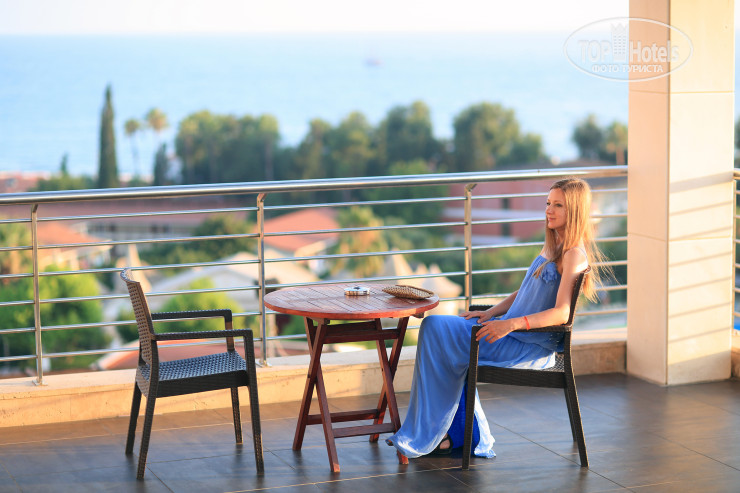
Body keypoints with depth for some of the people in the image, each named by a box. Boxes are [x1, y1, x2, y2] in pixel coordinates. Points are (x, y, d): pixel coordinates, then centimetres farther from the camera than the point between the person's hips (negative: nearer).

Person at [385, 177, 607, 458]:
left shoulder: (574, 255, -13)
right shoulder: (551, 247, 17)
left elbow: (561, 313, -23)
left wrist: (511, 323, -30)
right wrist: (491, 313, 9)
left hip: (532, 348, -10)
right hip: (513, 333, 10)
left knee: (437, 330, -16)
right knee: (436, 327, 2)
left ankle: (425, 437, -7)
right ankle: (462, 434, 2)